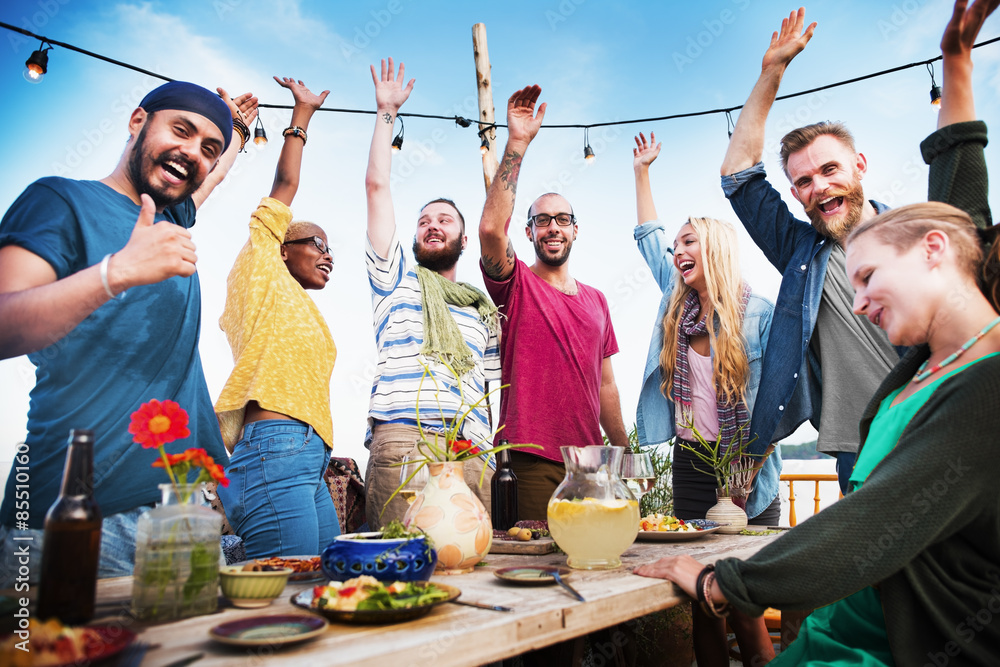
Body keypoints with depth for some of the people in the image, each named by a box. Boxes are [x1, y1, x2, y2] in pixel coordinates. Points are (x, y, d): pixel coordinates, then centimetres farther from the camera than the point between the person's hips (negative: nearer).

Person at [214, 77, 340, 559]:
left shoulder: (299, 311, 29)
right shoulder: (261, 271, 10)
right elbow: (284, 185, 8)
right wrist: (302, 115, 18)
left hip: (308, 461, 9)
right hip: (274, 450, -9)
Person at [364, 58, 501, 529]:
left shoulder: (483, 310, 26)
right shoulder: (397, 280, 18)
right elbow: (376, 186, 12)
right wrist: (386, 113, 15)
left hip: (472, 454, 3)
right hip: (402, 442, -3)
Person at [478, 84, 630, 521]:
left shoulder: (596, 300, 16)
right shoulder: (517, 284, 1)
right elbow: (491, 228, -21)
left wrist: (625, 450, 17)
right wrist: (517, 143, -21)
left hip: (589, 457, 5)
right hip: (532, 459, -5)